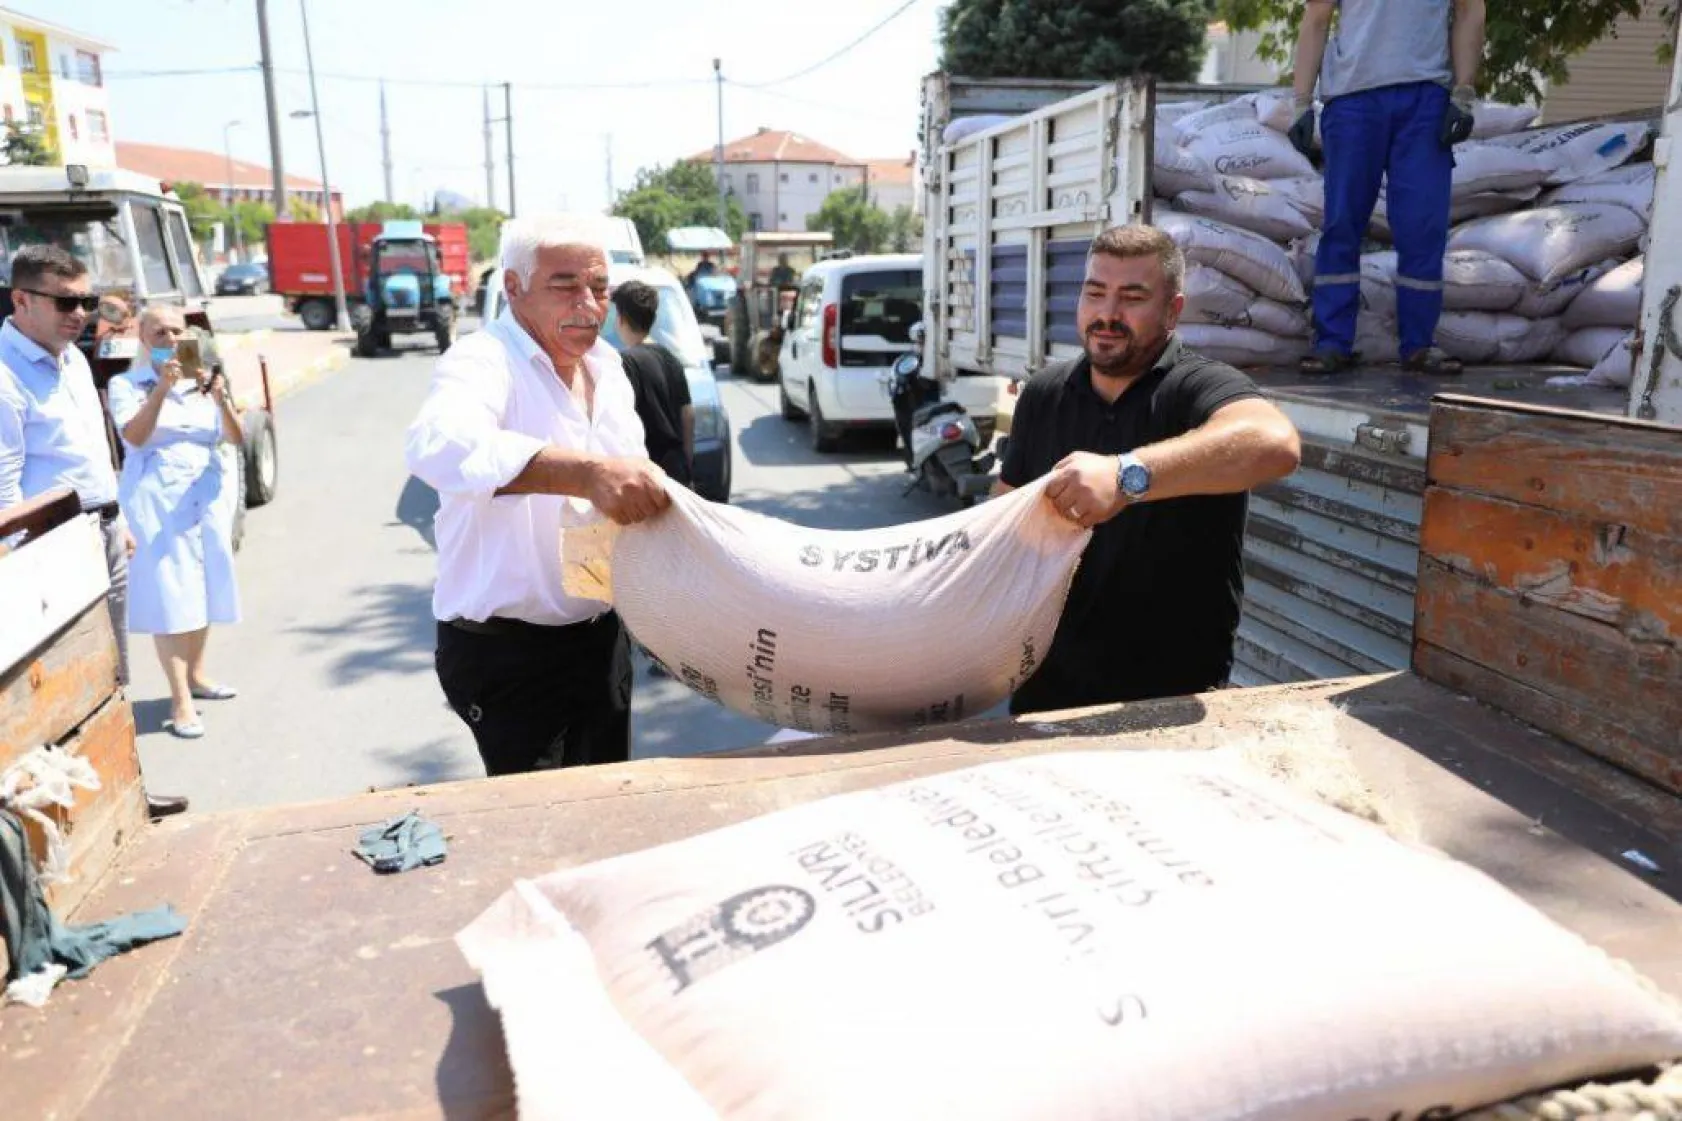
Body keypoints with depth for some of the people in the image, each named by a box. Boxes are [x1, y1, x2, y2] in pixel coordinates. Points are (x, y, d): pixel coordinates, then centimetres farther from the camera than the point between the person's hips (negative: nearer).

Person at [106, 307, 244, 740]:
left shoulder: (203, 380, 8)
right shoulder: (126, 384, 0)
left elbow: (234, 438, -1)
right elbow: (134, 436, -16)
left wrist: (221, 401, -21)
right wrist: (162, 388, -27)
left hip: (209, 495, 4)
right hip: (157, 498, -4)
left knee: (203, 589, 12)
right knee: (170, 595, -7)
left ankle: (195, 675, 29)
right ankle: (180, 702, -7)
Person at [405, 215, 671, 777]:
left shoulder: (606, 364, 6)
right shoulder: (484, 361, -19)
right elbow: (440, 444, -42)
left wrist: (653, 497, -4)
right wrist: (588, 473, -54)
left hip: (600, 636, 7)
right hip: (506, 652, -7)